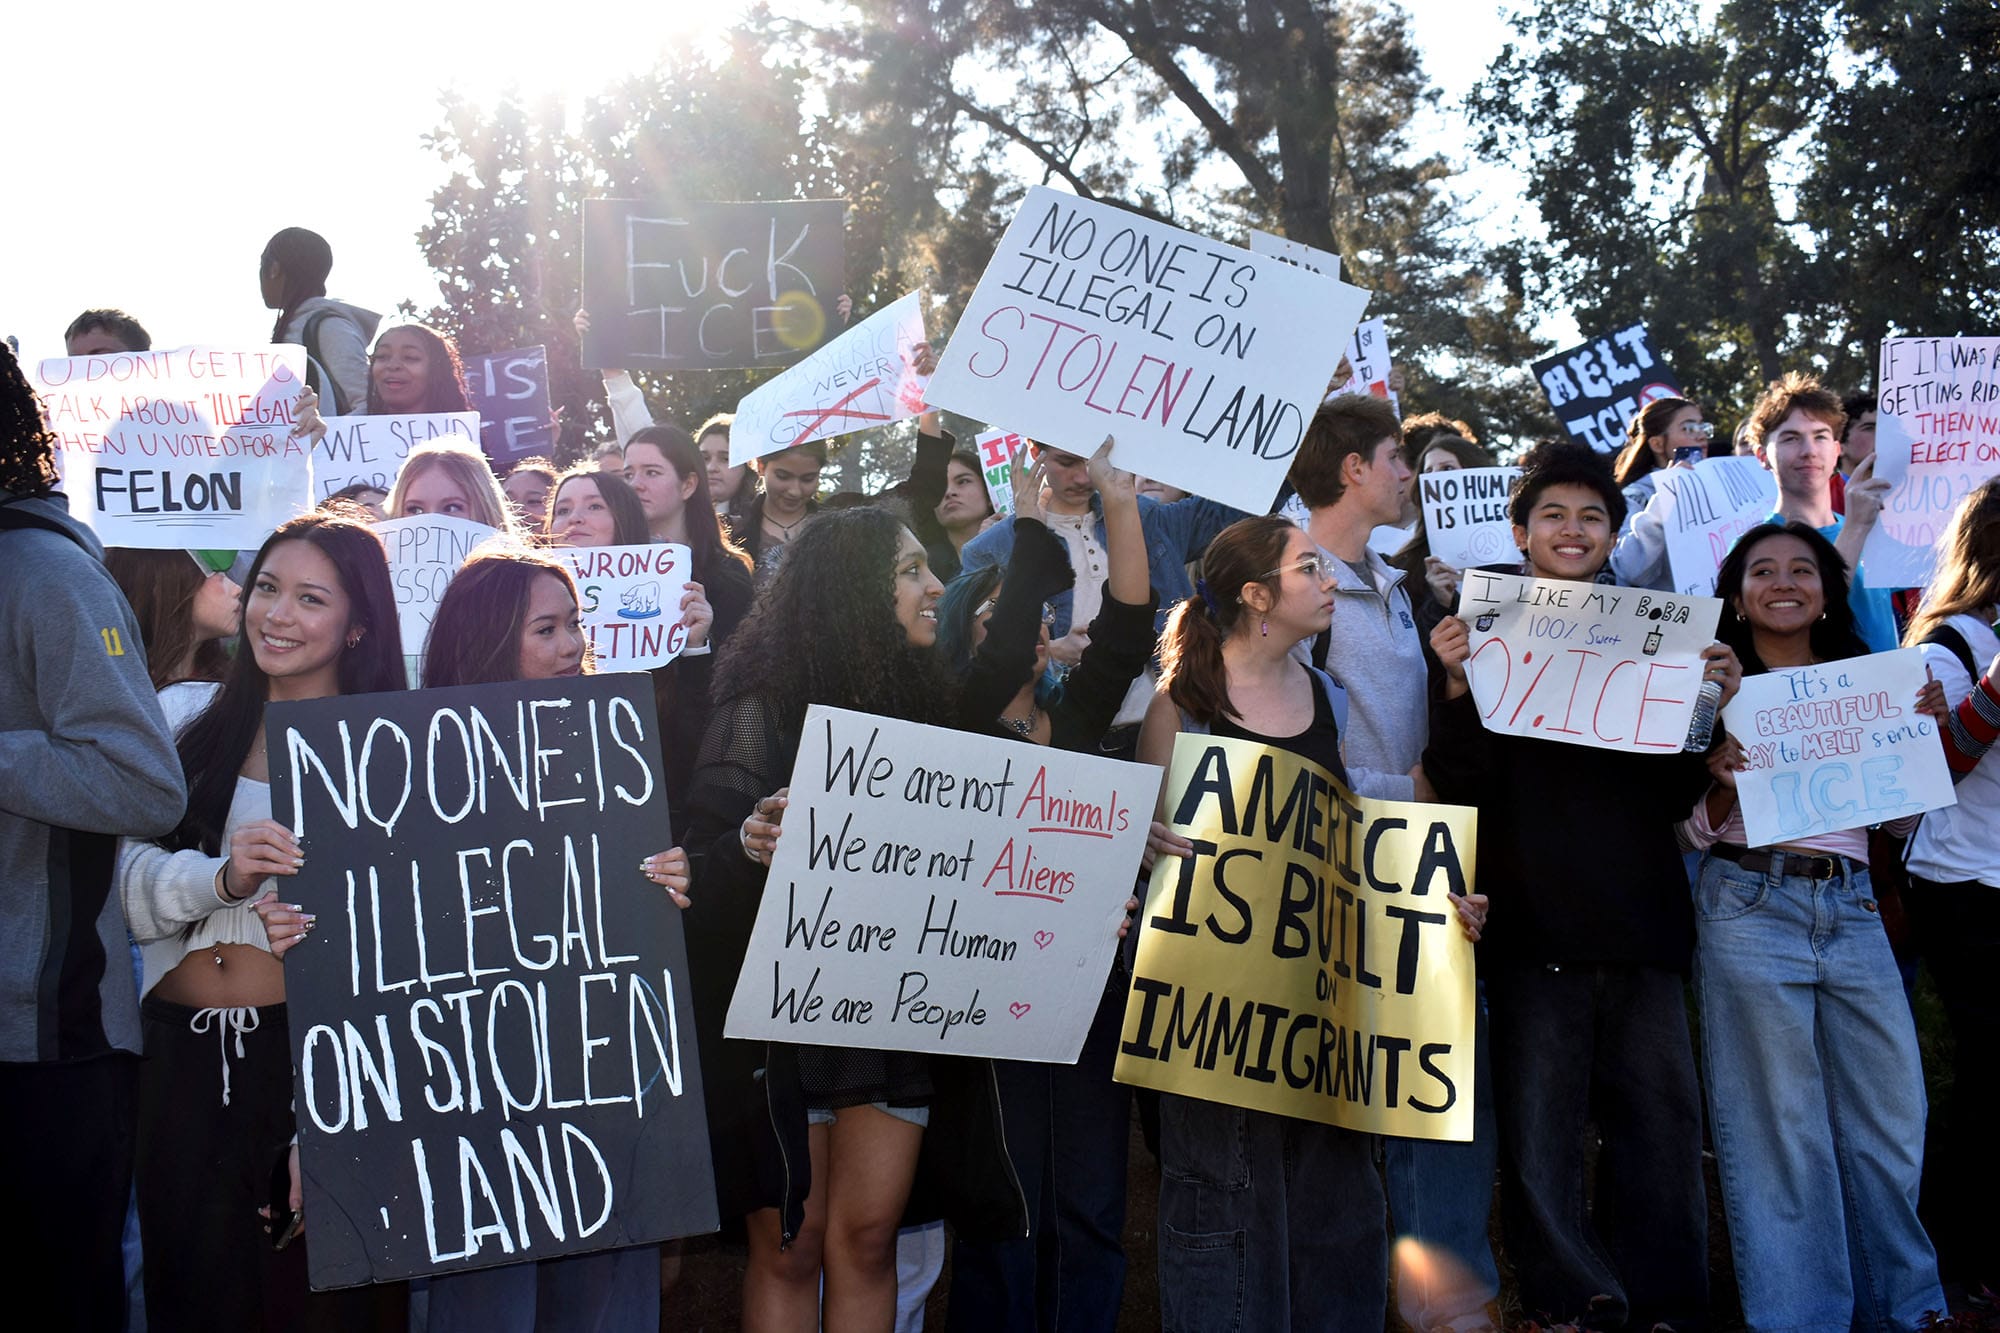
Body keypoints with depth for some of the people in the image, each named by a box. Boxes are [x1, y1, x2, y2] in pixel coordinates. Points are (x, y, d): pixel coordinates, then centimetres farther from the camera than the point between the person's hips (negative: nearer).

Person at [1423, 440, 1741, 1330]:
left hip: (1640, 917, 3)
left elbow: (1674, 793, 12)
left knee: (1659, 1116, 5)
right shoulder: (1487, 629, 5)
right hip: (1534, 916, -3)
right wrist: (1456, 684, -18)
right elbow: (1456, 784, -3)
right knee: (1538, 1130, -3)